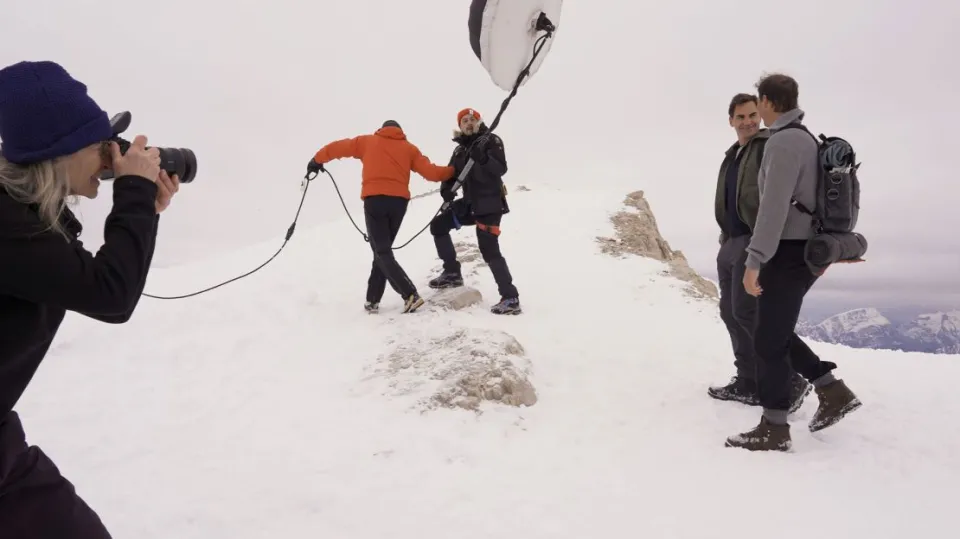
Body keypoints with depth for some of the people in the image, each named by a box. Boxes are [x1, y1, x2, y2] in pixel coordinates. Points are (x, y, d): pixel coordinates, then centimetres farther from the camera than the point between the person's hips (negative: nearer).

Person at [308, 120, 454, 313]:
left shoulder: (367, 141, 16)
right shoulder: (409, 148, 16)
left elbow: (339, 147, 23)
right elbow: (431, 172, 7)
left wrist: (317, 159, 39)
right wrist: (454, 171, 22)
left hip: (374, 200, -2)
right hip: (399, 201, 3)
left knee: (382, 252, -3)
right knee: (383, 249, 16)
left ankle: (410, 294, -18)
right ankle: (373, 300, 16)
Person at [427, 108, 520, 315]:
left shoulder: (491, 140, -6)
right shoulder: (460, 150, 14)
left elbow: (501, 168, -19)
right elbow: (451, 174, 11)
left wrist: (483, 158, -37)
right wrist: (446, 189, -12)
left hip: (490, 204, -8)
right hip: (470, 203, 8)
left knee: (489, 251, -16)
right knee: (438, 225, 12)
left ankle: (511, 298, -12)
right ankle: (452, 273, 22)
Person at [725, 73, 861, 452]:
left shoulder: (783, 141, -16)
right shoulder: (806, 139, 15)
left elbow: (774, 206, -23)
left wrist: (754, 261, -23)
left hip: (789, 253, -10)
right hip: (806, 250, 10)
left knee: (769, 340, -3)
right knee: (777, 333, 19)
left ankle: (774, 430, 5)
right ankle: (834, 392, 19)